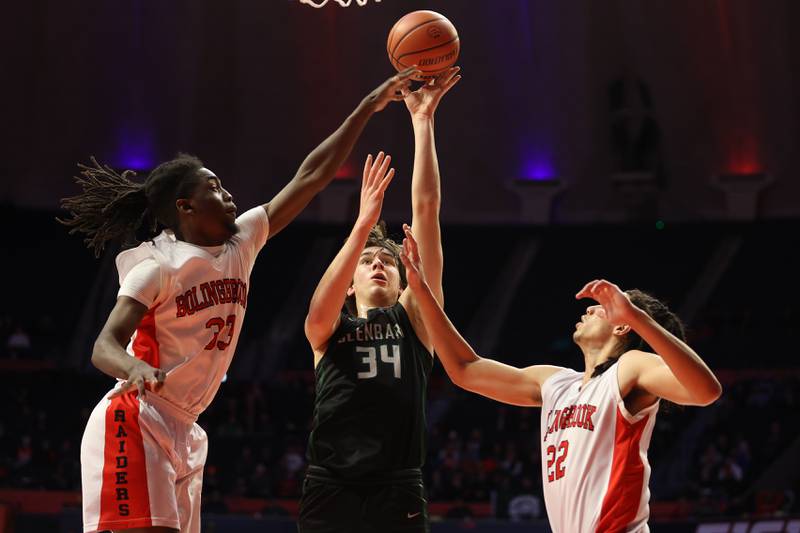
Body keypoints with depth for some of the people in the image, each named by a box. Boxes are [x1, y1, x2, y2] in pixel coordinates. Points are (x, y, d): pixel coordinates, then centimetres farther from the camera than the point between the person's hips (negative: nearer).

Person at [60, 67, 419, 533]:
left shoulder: (241, 243, 9)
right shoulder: (158, 265, -11)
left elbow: (310, 178, 11)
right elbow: (104, 347, -20)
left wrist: (368, 108, 9)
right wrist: (136, 369, -44)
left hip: (183, 432, 8)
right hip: (135, 423, -8)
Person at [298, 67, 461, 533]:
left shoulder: (414, 316, 15)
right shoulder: (327, 331, 15)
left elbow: (426, 211, 10)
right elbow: (320, 307, -12)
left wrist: (423, 121, 6)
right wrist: (365, 223, -22)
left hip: (398, 494, 0)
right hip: (330, 490, 0)